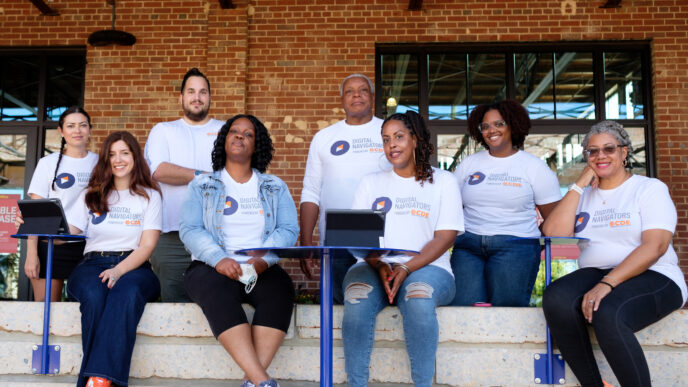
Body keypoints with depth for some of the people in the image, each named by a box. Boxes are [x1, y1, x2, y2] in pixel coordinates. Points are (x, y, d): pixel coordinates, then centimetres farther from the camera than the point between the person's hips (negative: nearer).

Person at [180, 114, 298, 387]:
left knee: (280, 288, -32)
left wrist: (264, 258, -17)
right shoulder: (202, 186, 14)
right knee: (216, 291, -35)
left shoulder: (275, 188, 17)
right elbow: (189, 229, 0)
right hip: (213, 267, -1)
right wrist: (219, 258, -19)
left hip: (261, 269, 1)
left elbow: (288, 229, 4)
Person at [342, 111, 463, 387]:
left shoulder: (443, 181, 12)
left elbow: (445, 237, 1)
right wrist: (379, 266, -12)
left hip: (426, 268, -2)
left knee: (418, 299, -36)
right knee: (357, 298, -32)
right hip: (375, 267, 2)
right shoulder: (371, 182, 20)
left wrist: (406, 269, -14)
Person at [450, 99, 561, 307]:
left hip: (515, 245, -2)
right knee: (463, 305, -19)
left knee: (505, 305, -18)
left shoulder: (534, 167, 10)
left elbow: (554, 219, 8)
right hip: (468, 245, 2)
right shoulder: (468, 164, 18)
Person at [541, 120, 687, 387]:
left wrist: (608, 283, -24)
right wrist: (580, 184, 1)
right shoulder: (583, 195, 17)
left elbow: (655, 246, -11)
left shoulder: (650, 188, 4)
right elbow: (554, 233, 0)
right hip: (595, 274, 4)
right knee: (556, 299, -29)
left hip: (651, 277, -4)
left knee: (608, 314, -36)